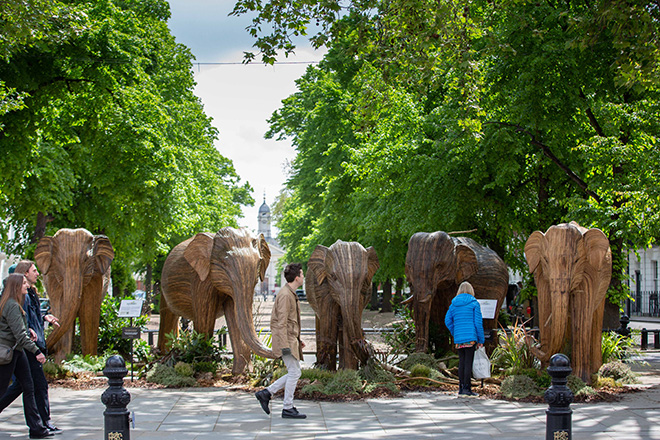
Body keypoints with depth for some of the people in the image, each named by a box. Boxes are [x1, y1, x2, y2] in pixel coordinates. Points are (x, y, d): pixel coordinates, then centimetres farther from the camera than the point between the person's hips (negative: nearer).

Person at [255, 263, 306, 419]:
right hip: (286, 340, -10)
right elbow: (281, 322, -20)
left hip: (291, 339, 10)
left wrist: (297, 340, 23)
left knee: (294, 373, 11)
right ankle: (288, 408, 1)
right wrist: (285, 345, -23)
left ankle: (266, 393, 13)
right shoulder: (285, 295, -17)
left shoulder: (291, 294, 16)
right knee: (294, 373, -6)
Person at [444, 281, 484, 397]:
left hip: (459, 339, 5)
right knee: (468, 362, -4)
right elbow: (478, 322, -4)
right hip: (470, 337, -4)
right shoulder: (474, 303, -2)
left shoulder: (453, 304, 12)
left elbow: (448, 321, 10)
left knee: (461, 362, 11)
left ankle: (461, 387, 13)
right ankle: (467, 388, -7)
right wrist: (481, 339, 1)